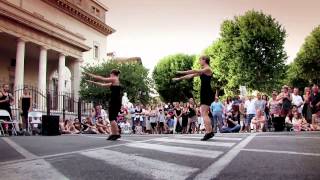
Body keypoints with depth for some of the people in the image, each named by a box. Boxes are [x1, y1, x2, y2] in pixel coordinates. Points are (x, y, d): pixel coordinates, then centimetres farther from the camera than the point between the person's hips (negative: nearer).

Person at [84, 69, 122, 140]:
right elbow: (103, 85, 29)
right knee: (113, 118, 10)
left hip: (115, 101, -9)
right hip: (117, 101, 9)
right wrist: (93, 82, 33)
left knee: (112, 118, -9)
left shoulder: (114, 79, -4)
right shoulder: (114, 82, 23)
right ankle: (113, 134, 11)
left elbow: (101, 79, -5)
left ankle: (117, 134, -13)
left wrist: (90, 75, -1)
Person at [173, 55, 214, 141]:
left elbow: (195, 71, -17)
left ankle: (208, 133, -16)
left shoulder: (208, 69, -7)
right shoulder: (202, 71, 20)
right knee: (204, 113, 8)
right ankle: (210, 131, 11)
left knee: (204, 113, -14)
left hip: (207, 93, -9)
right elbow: (191, 75, 22)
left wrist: (181, 72, -14)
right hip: (204, 93, 9)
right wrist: (179, 78, 21)